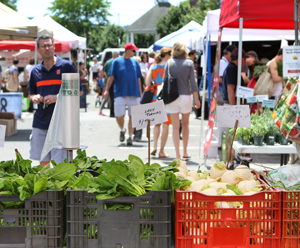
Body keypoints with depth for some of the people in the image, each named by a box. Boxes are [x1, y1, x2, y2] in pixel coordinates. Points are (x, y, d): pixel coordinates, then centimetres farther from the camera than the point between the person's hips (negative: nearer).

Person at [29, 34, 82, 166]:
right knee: (43, 161, 10)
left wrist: (57, 97, -14)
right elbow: (31, 94, 22)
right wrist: (34, 98, -2)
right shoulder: (36, 71, 11)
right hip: (40, 122, 4)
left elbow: (79, 92, -2)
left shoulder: (66, 66, -2)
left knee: (59, 162, -4)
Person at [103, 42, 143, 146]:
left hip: (134, 94, 2)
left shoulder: (135, 62, 11)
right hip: (120, 93, -2)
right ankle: (122, 130, 24)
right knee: (119, 116, -5)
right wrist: (106, 90, -8)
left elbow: (138, 78, 15)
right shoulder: (116, 62, 2)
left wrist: (140, 93, 13)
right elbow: (111, 76, 0)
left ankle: (130, 137, 9)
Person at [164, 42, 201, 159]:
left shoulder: (169, 63, 0)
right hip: (185, 96, 0)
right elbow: (193, 83, -3)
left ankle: (178, 155, 1)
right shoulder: (189, 63, -1)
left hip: (172, 97, 0)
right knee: (185, 124, 17)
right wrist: (197, 99, 3)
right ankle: (185, 152, 23)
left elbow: (164, 80, -1)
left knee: (176, 126, 3)